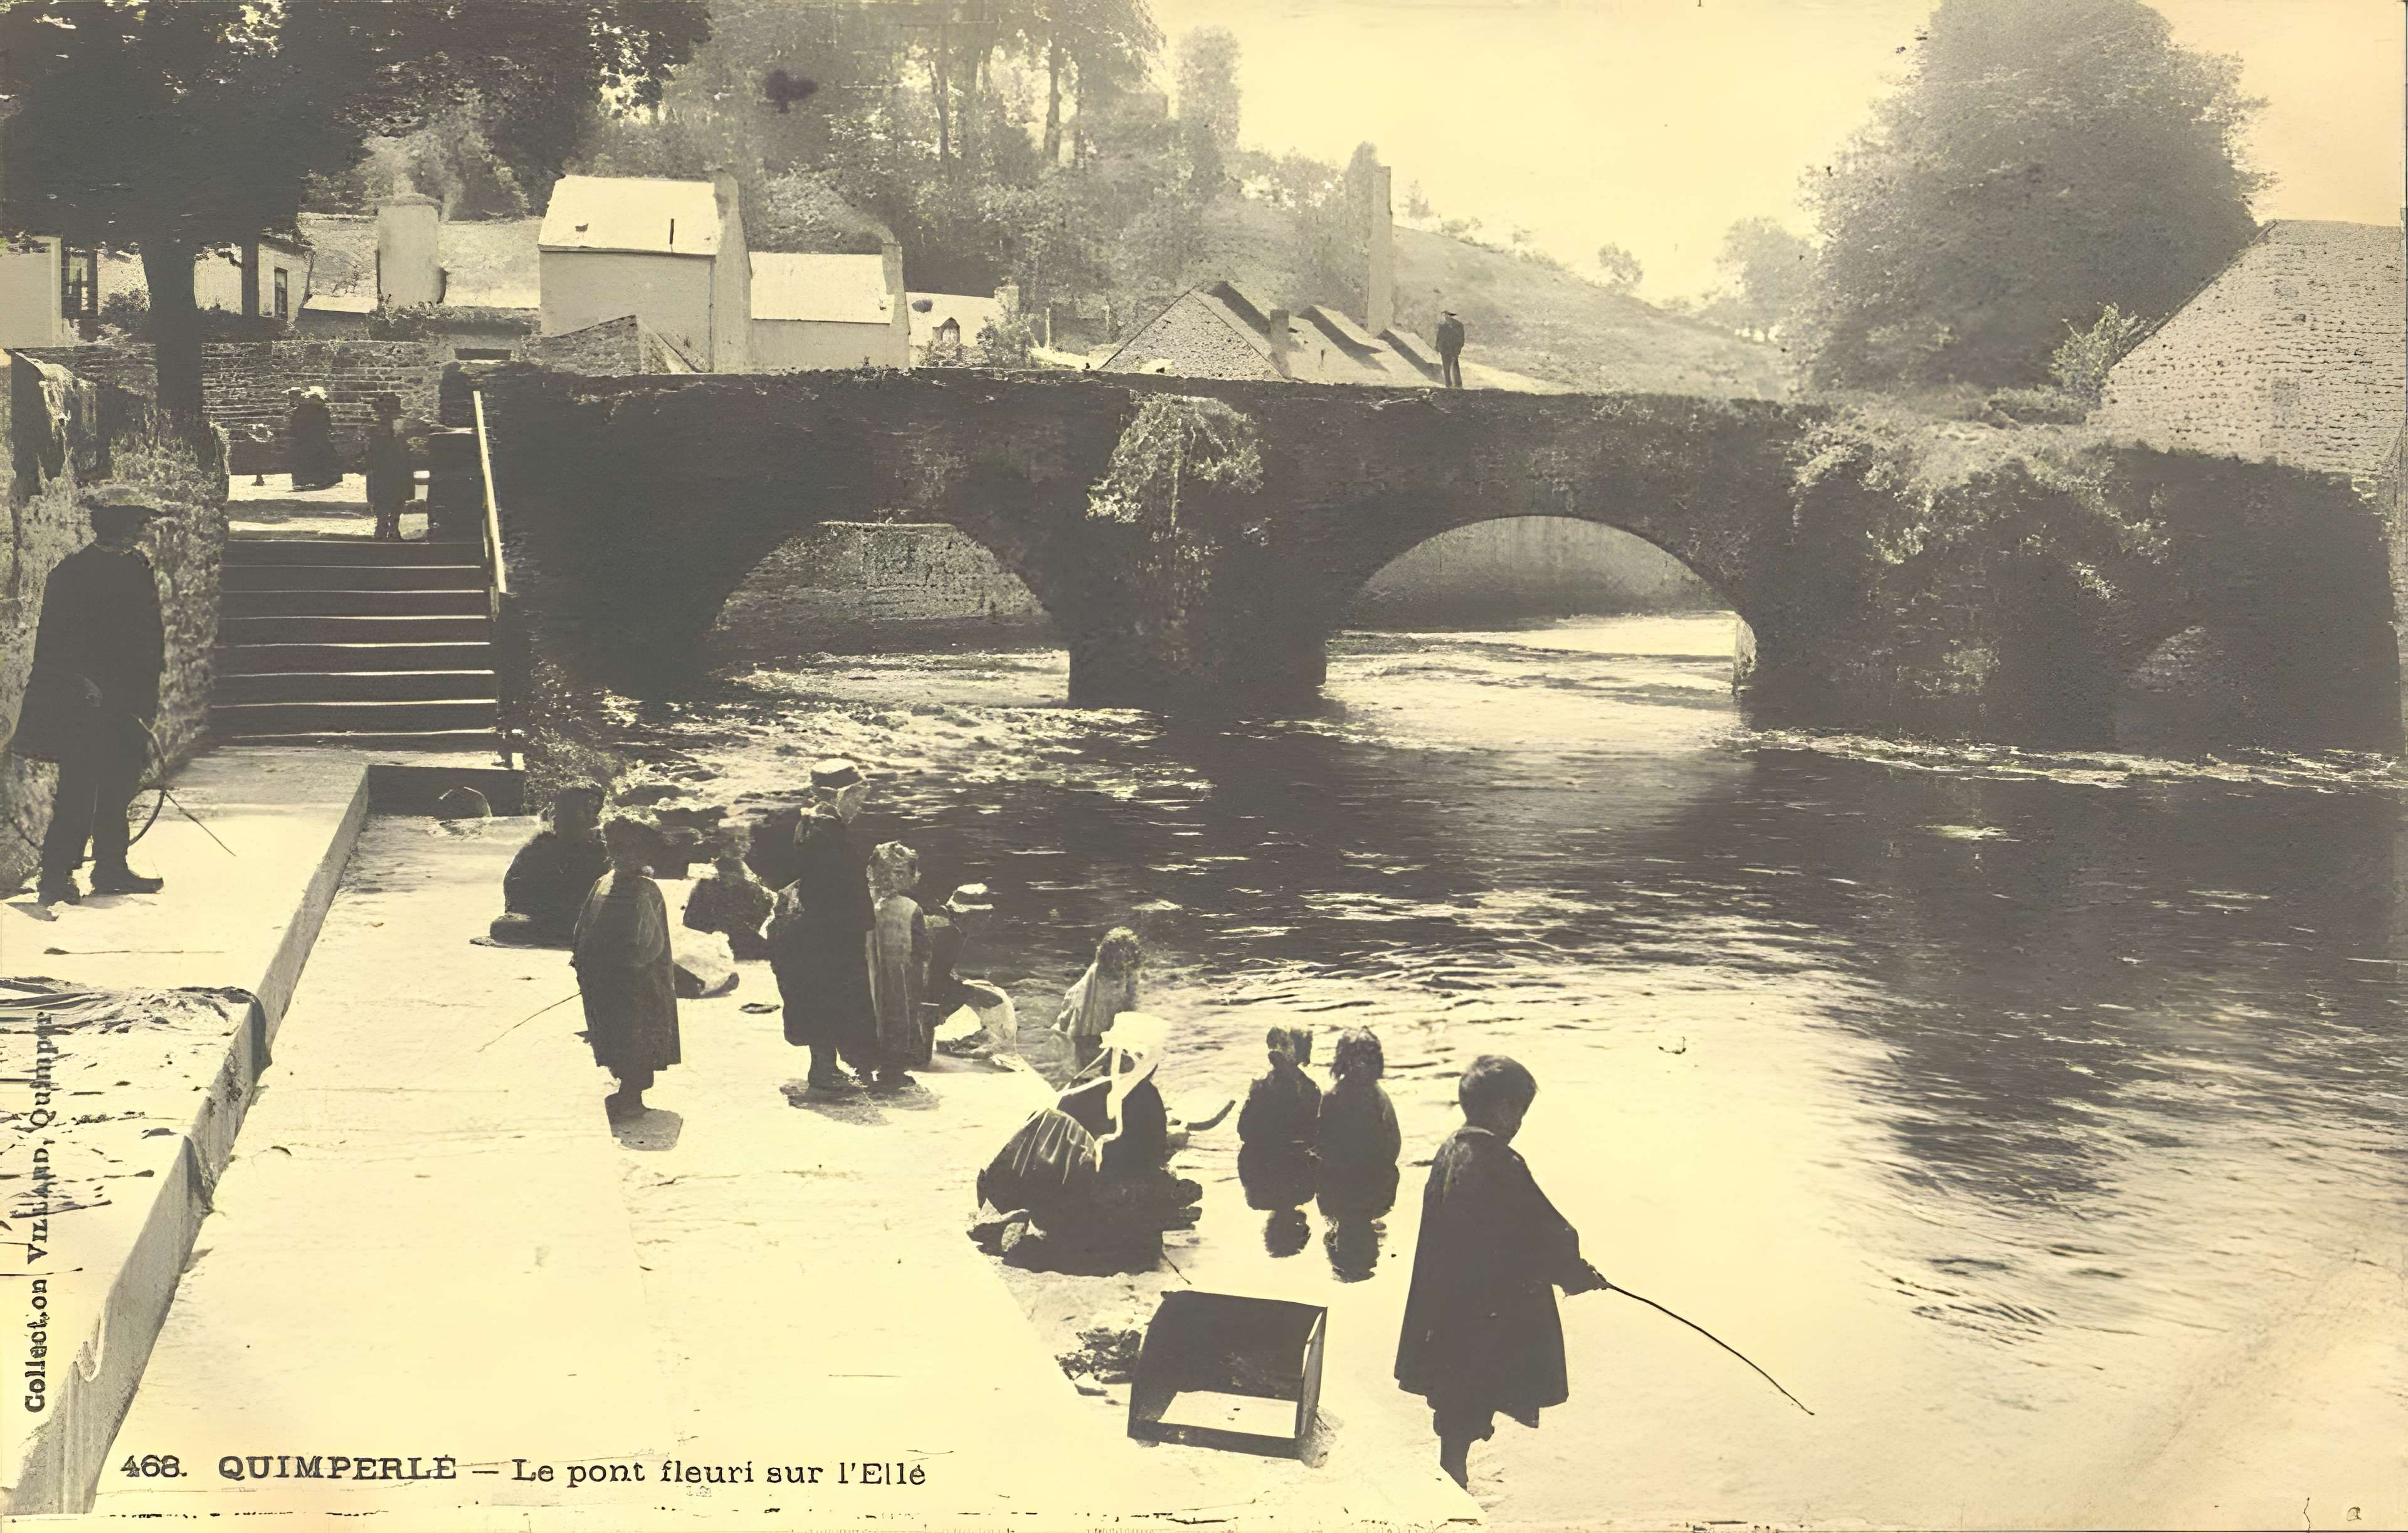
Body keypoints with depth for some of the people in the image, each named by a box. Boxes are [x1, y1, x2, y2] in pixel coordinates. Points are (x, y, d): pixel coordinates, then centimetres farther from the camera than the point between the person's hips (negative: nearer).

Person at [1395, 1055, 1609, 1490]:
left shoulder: (1450, 1151, 4)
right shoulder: (1498, 1164, -23)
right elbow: (1543, 1233, -18)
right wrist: (1580, 1275, 1)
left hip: (1448, 1311, 8)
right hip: (1488, 1318, -8)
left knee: (1456, 1415, 22)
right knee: (1467, 1420, 4)